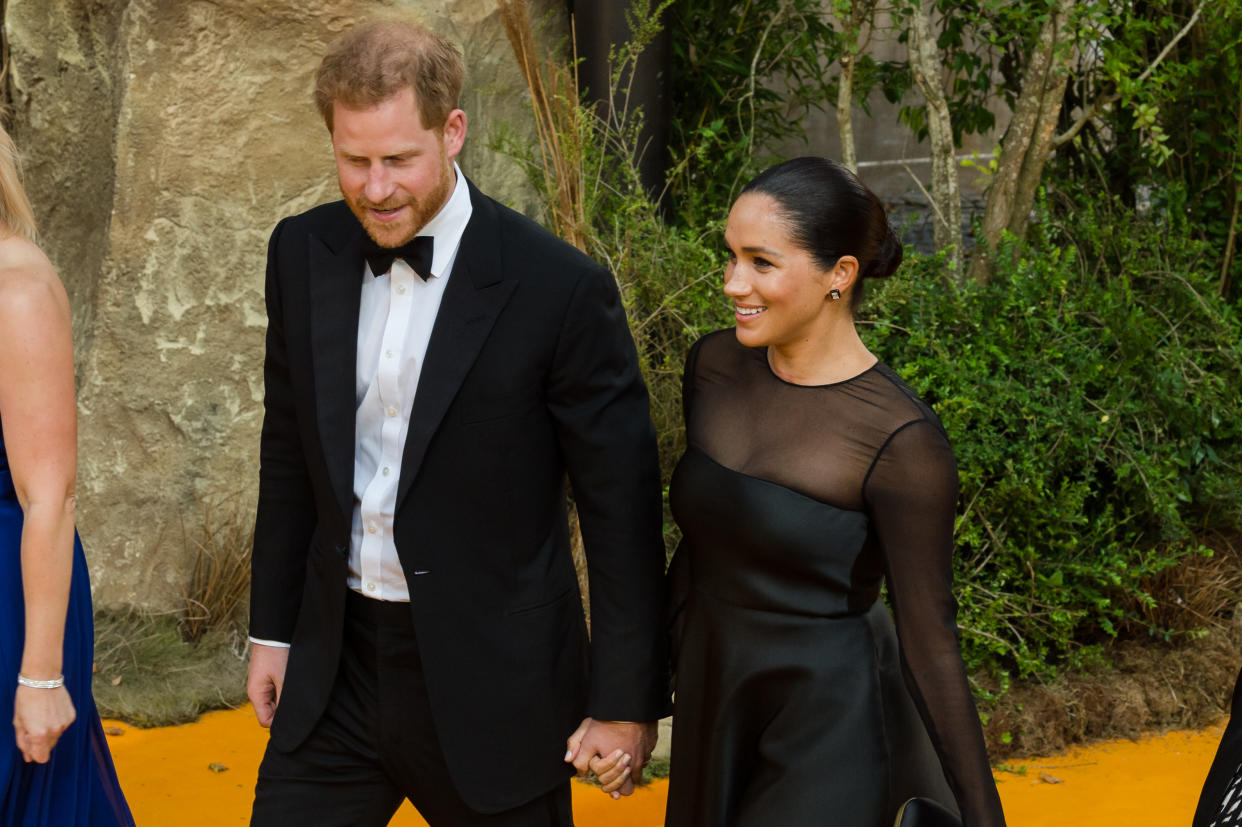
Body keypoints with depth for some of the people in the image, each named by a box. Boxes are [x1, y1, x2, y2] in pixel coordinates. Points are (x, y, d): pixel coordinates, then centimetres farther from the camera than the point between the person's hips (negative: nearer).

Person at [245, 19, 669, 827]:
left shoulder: (560, 288, -16)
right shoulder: (303, 253, 0)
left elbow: (621, 507, -10)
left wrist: (628, 700, -8)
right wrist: (274, 628, 14)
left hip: (491, 681, -4)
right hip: (335, 667, 4)